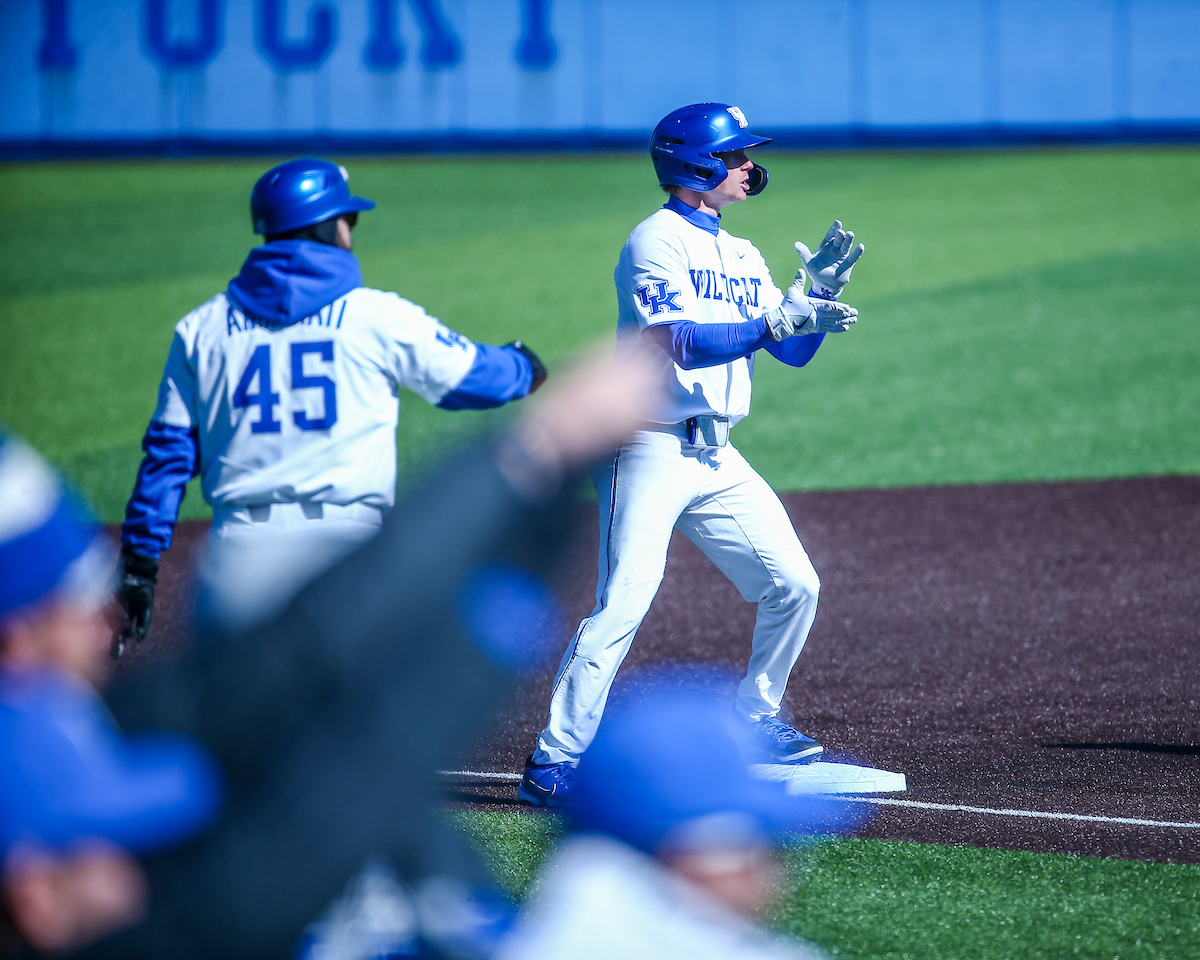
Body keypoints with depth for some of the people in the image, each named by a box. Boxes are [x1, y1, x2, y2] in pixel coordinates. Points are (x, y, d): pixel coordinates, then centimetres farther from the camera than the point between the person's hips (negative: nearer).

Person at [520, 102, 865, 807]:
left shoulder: (741, 257, 16)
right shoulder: (657, 242, -9)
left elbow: (796, 352, 15)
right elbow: (678, 345, -23)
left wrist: (821, 291, -1)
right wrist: (776, 322, -25)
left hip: (717, 459, 8)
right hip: (652, 453, -8)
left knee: (795, 586, 7)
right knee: (622, 605, -16)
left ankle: (755, 719, 26)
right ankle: (555, 761, -14)